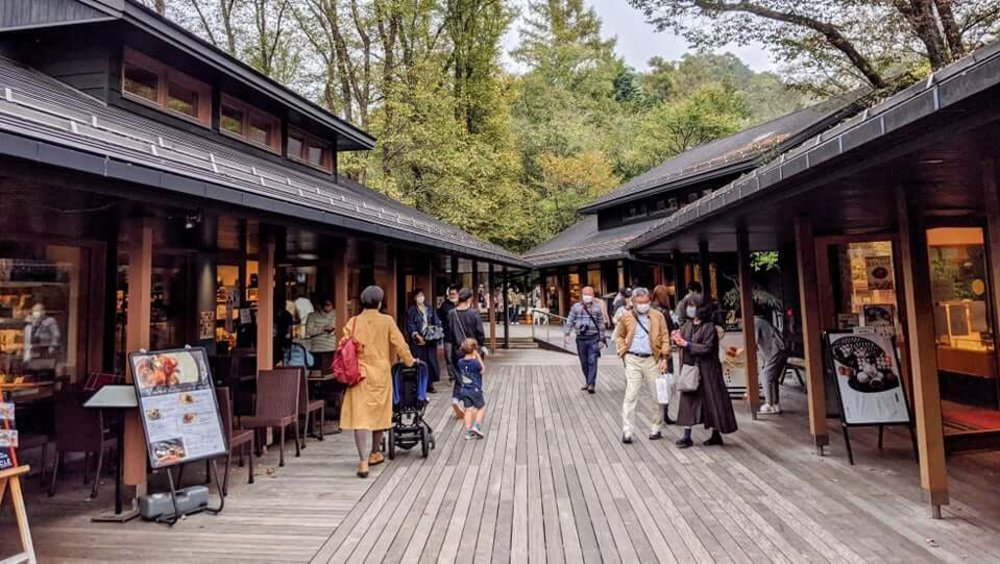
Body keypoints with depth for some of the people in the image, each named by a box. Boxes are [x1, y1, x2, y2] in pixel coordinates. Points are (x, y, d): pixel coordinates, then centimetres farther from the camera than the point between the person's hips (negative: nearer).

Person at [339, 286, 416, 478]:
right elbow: (399, 344, -2)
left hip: (359, 374, 0)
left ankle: (363, 462, -11)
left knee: (360, 416, -3)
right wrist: (410, 361, 13)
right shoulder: (386, 321, -3)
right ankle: (374, 454, 31)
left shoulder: (352, 322, 0)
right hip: (380, 373, 0)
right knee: (379, 412, 16)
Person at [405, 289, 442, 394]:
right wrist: (418, 337, -15)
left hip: (430, 339, 4)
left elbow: (436, 322, 12)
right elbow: (410, 326, -8)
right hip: (418, 340, -4)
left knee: (431, 361, 4)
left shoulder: (430, 308, 11)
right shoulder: (411, 311, -3)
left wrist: (437, 331, -5)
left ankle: (430, 384, 13)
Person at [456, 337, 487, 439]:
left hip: (464, 390, 5)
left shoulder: (460, 362, -2)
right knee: (481, 408, 13)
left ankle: (468, 431, 11)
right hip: (475, 390, -5)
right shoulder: (475, 362, -19)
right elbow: (483, 369, -3)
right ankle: (477, 425, -2)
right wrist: (478, 357, -7)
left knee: (468, 409, 11)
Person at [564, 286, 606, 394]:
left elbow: (601, 324, 6)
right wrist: (567, 334, -8)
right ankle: (587, 382, 27)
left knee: (592, 362, -8)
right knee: (584, 362, 11)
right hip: (581, 338, 2)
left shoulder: (597, 308, 4)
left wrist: (601, 339, 2)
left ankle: (591, 384, -7)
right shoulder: (576, 307, 5)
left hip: (593, 338, -2)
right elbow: (570, 321, 3)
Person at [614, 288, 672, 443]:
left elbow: (665, 338, 4)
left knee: (659, 396, 7)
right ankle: (626, 432, 0)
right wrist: (623, 352, 2)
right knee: (630, 396, -4)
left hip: (652, 360, 1)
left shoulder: (657, 316, 3)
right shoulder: (627, 317, 4)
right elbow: (619, 336, 15)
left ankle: (655, 429, 24)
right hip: (633, 360, -1)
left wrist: (664, 358, -4)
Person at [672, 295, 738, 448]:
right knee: (688, 401, 4)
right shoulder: (687, 325, 7)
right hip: (689, 369, 6)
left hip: (706, 370, -6)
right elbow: (681, 341, 11)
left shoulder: (709, 327, -11)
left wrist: (686, 344, -21)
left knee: (711, 400, 5)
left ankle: (716, 434, 21)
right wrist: (677, 338, -11)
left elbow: (707, 348, -19)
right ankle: (687, 436, 9)